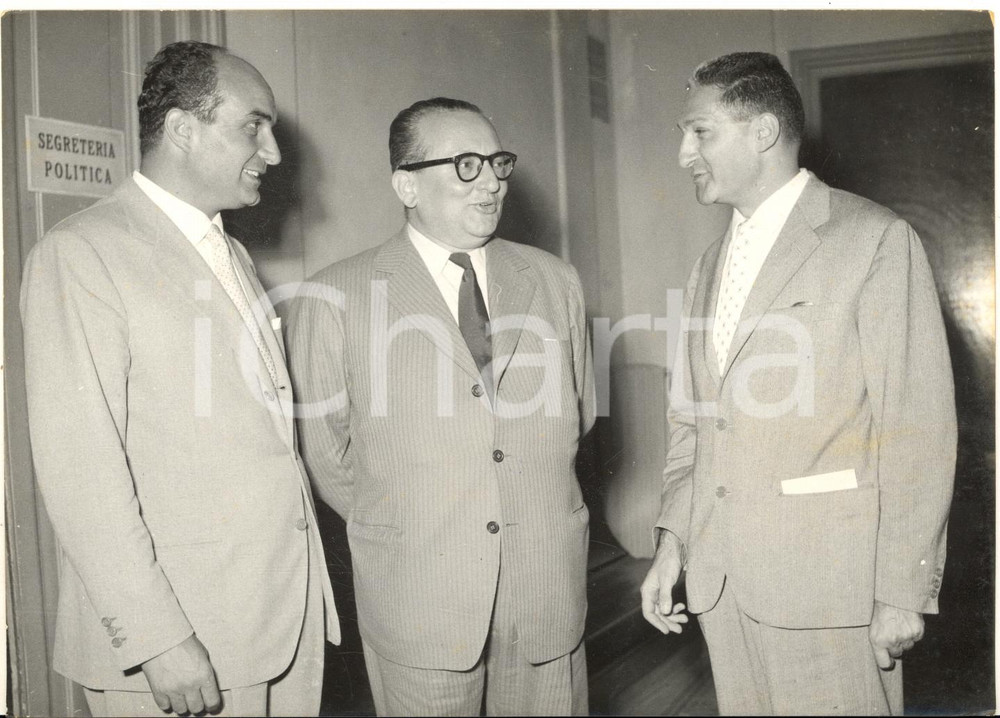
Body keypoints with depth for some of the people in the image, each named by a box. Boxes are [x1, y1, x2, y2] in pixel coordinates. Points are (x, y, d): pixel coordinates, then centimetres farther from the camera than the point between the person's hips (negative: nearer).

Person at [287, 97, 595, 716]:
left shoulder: (555, 281, 4)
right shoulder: (335, 299, -6)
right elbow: (325, 453, 1)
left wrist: (531, 508, 12)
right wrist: (394, 526, 8)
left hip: (549, 586, 3)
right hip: (416, 595, -3)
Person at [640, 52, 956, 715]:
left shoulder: (876, 240, -7)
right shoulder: (712, 263, 14)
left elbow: (917, 430, -10)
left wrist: (903, 592, -11)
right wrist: (673, 540, 6)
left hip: (826, 582, -6)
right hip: (720, 579, 6)